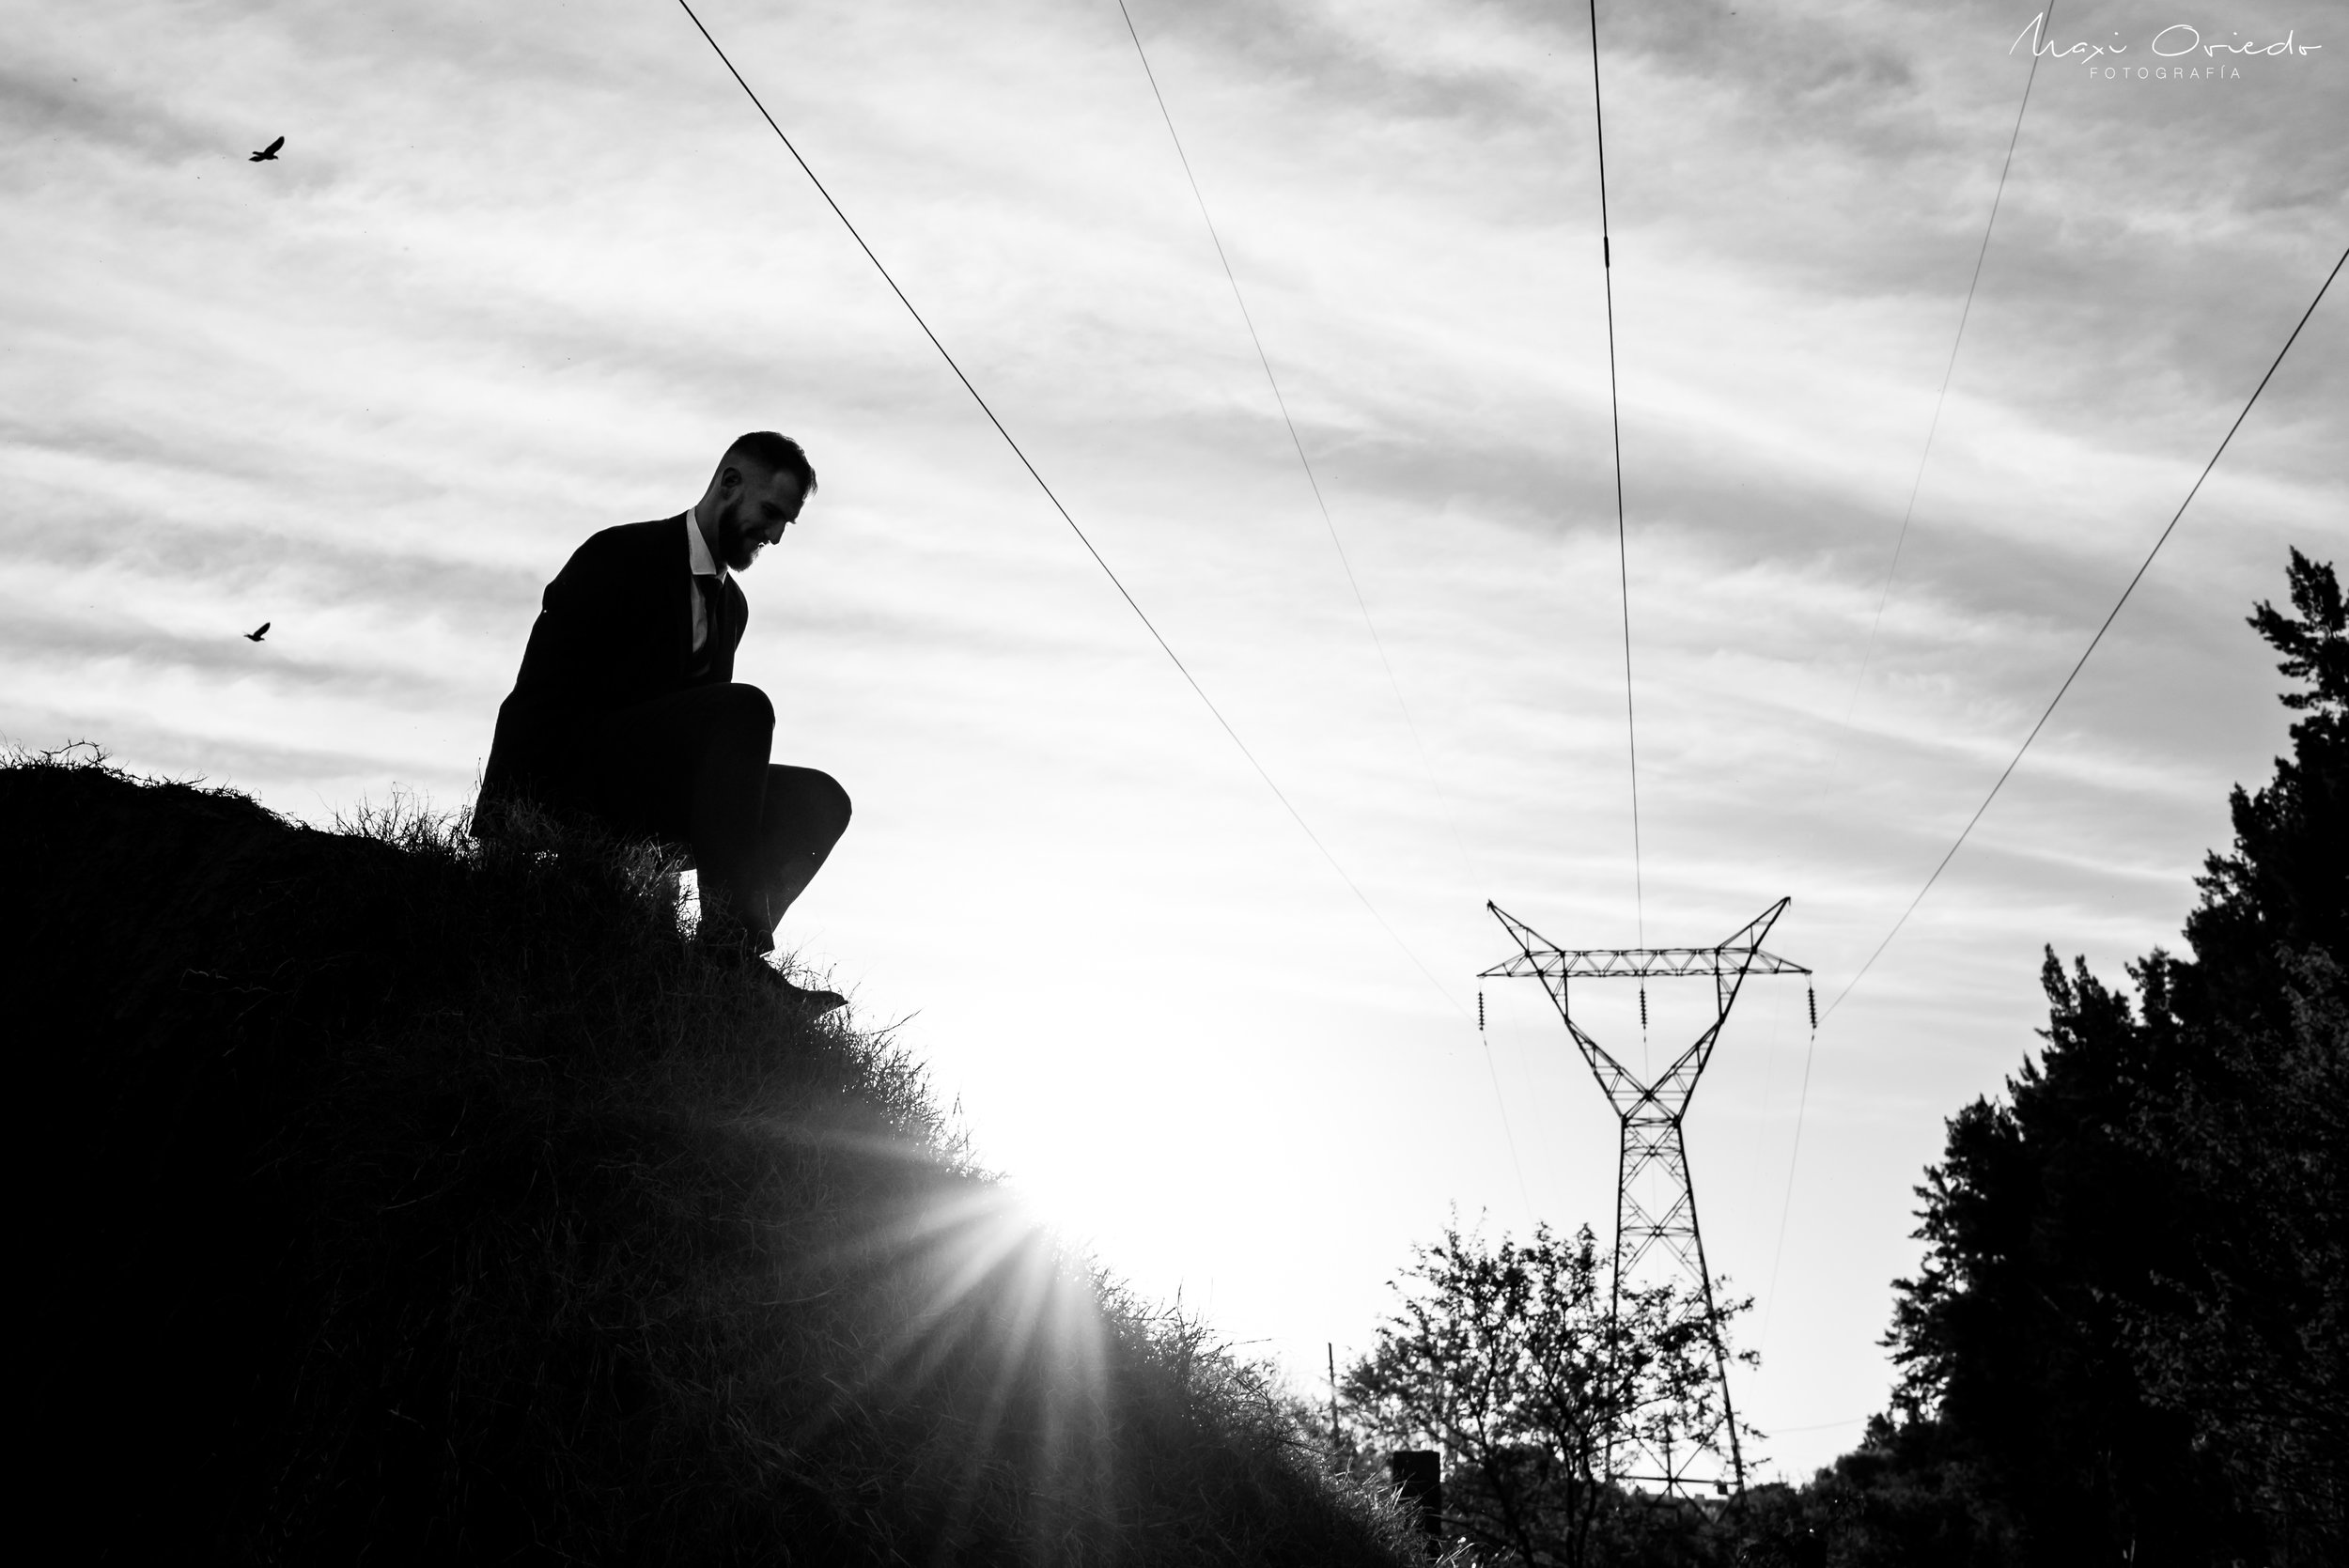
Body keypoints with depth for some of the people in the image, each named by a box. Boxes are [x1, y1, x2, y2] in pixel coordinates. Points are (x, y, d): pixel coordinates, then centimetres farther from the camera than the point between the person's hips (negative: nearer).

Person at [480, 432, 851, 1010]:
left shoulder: (731, 605, 18)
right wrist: (500, 811, -21)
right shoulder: (621, 555, -6)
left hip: (646, 791, 8)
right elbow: (537, 691, -13)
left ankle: (732, 950, -21)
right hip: (571, 779, -8)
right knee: (744, 709, -30)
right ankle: (731, 940, -35)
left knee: (819, 800, -9)